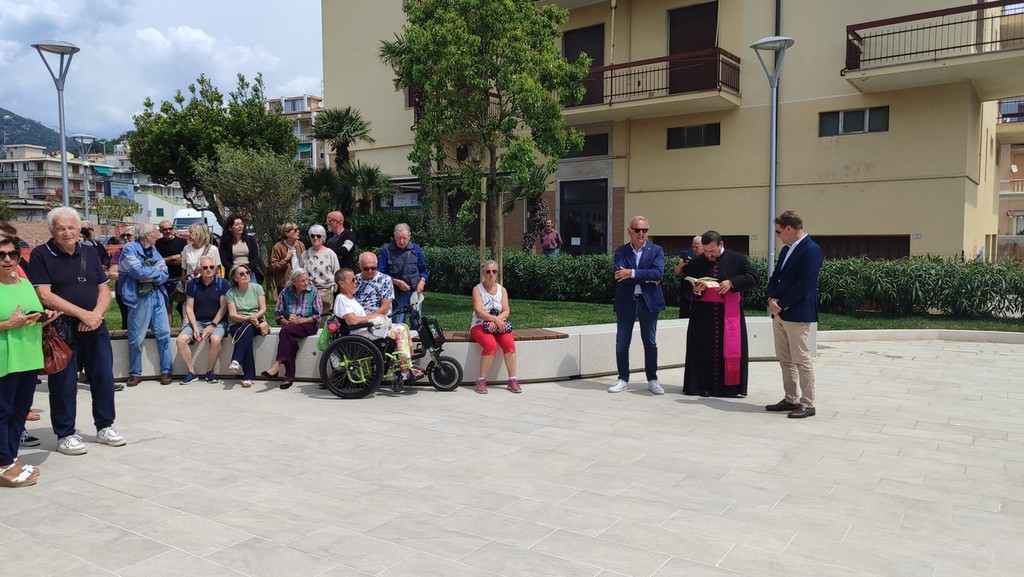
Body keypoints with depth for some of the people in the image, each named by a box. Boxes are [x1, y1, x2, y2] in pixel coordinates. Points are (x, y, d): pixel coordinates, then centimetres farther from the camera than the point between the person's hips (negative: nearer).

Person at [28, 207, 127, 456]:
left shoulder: (90, 254, 10)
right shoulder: (41, 255, -5)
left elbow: (104, 290, 9)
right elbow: (44, 296, -13)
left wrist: (96, 314, -11)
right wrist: (82, 314, -17)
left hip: (95, 327, 4)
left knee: (104, 378, 8)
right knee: (64, 383, 2)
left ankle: (105, 427, 22)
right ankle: (65, 435, 14)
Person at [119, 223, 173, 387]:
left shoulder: (153, 250, 14)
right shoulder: (129, 249, -7)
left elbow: (165, 274, 6)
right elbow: (139, 271, -20)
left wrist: (150, 277, -12)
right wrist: (156, 271, -3)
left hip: (157, 295, 6)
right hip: (139, 298, -6)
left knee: (164, 334, 3)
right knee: (136, 338, 2)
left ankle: (166, 371, 12)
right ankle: (135, 373, 15)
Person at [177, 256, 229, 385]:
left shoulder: (223, 284, -1)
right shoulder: (193, 284, 7)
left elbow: (223, 308, -4)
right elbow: (189, 308, 5)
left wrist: (212, 326, -13)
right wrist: (195, 327, -9)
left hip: (217, 321, -3)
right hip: (197, 321, 3)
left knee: (215, 339, -34)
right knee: (181, 339, -22)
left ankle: (210, 372, -13)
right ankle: (191, 372, -9)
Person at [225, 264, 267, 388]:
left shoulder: (257, 287, 7)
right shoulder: (230, 293, 5)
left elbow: (263, 309, 1)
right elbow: (233, 315, -5)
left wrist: (254, 317, -20)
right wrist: (248, 319, -22)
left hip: (257, 324, 0)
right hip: (237, 325, 0)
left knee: (247, 328, -36)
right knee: (247, 332, -34)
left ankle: (236, 361, -42)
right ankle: (248, 376, -39)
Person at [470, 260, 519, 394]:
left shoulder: (502, 290, 11)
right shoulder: (477, 289, 1)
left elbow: (506, 311, 1)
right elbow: (478, 311, -12)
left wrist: (496, 321, -18)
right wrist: (495, 319, -24)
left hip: (498, 326, 3)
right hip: (479, 326, -3)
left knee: (509, 342, -27)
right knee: (491, 344, -33)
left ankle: (512, 380, -21)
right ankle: (481, 381, -22)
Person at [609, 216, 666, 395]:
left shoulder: (656, 251, 2)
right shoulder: (621, 251, 3)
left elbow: (658, 273, -15)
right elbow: (618, 274, -13)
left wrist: (632, 273, -22)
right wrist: (646, 278, -17)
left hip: (648, 301, -1)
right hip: (625, 302, 1)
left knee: (650, 343, 7)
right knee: (622, 343, 6)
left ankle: (652, 380, 19)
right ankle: (623, 379, 19)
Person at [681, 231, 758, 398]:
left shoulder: (737, 259, 2)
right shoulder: (695, 263, 5)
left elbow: (753, 278, -2)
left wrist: (732, 282, -16)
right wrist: (696, 290, -15)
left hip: (730, 314, -1)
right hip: (703, 314, 1)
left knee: (730, 350, 1)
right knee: (704, 350, 0)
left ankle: (730, 386, 9)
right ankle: (703, 386, 6)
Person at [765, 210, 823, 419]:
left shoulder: (811, 249, -13)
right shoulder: (786, 249, 16)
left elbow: (804, 284, -20)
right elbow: (775, 277, 16)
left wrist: (781, 305, -16)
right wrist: (772, 300, -2)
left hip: (797, 314, -9)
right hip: (779, 313, 9)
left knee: (801, 360, -4)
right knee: (784, 359, 13)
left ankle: (807, 404, 3)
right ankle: (791, 399, 22)